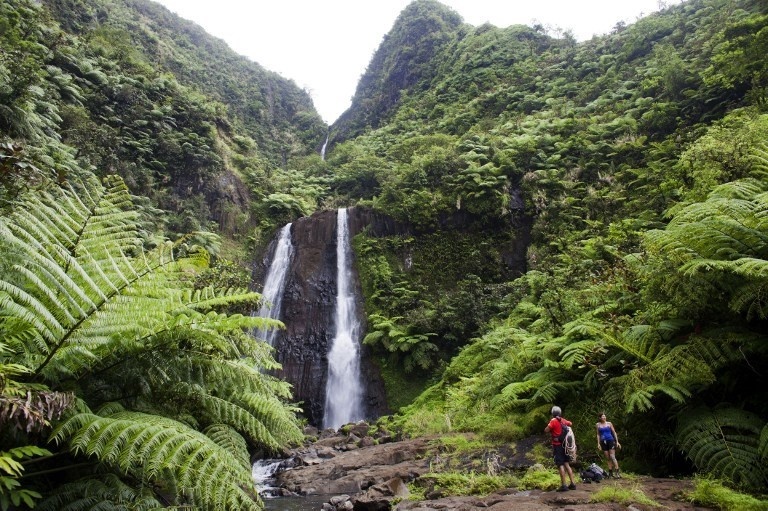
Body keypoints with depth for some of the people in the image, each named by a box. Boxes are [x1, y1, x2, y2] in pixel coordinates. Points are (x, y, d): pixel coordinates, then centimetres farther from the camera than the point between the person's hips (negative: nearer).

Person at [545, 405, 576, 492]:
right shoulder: (563, 420, 7)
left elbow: (546, 430, -18)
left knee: (560, 465, -6)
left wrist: (550, 427, 0)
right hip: (565, 444, 7)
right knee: (567, 464, 14)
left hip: (557, 445, -7)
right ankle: (572, 484, 14)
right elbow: (570, 423, 28)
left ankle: (563, 485, -8)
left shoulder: (553, 420, -14)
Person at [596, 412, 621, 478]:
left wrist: (617, 442, 2)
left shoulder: (609, 424, 3)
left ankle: (617, 472, -11)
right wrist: (598, 443, 5)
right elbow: (598, 434, 11)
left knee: (612, 457, -12)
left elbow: (614, 433, 7)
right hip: (603, 442, 2)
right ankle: (610, 472, 11)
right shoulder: (598, 425, 7)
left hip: (610, 441, -2)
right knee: (607, 458, 6)